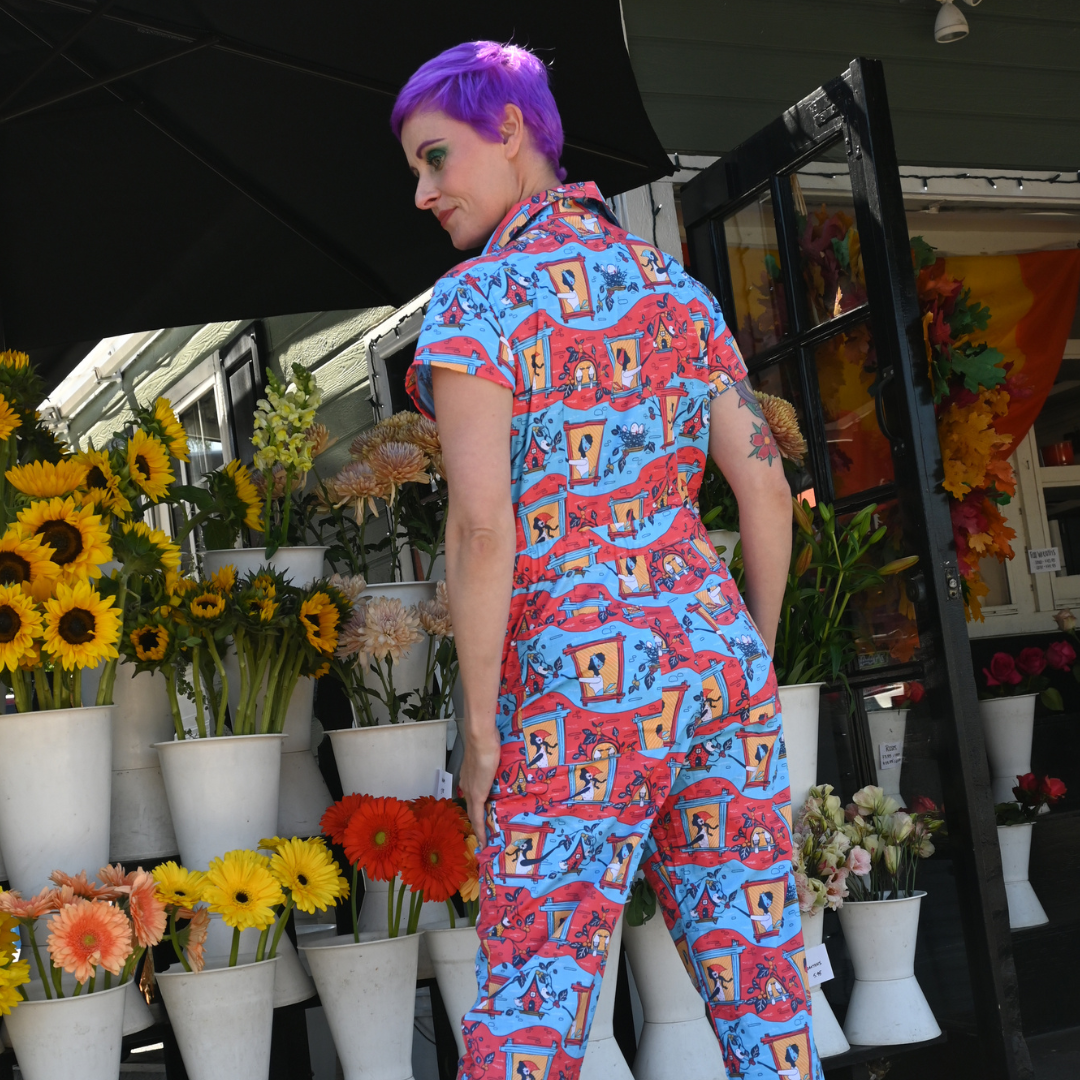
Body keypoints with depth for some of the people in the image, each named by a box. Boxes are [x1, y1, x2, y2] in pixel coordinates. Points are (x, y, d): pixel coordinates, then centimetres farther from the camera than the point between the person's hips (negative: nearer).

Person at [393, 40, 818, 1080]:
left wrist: (478, 731, -9)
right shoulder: (676, 287, 10)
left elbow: (480, 530, -18)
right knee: (760, 996, 12)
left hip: (579, 689, -6)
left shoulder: (473, 303, -9)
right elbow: (767, 491, 9)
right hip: (713, 661, 6)